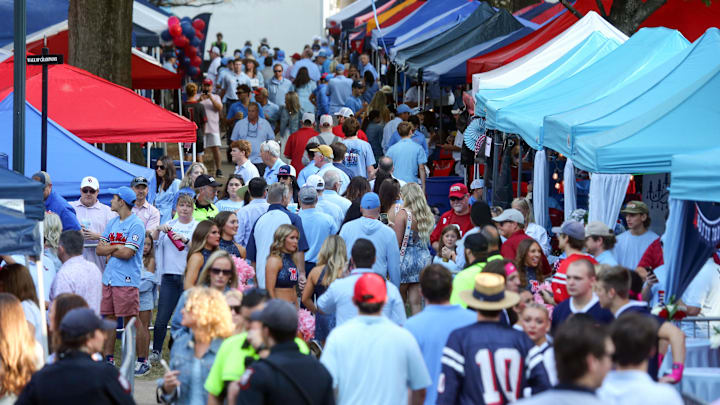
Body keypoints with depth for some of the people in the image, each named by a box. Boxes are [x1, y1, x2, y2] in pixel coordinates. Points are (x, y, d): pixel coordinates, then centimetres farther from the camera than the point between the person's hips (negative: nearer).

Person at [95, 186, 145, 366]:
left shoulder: (136, 225, -8)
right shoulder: (112, 223, 17)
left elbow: (127, 253, -16)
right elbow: (100, 249, 12)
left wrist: (109, 250, -1)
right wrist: (116, 248, -6)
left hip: (127, 279, -8)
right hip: (109, 277, 8)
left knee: (131, 319, -6)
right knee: (109, 317, 10)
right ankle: (108, 358, 17)